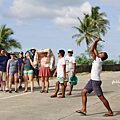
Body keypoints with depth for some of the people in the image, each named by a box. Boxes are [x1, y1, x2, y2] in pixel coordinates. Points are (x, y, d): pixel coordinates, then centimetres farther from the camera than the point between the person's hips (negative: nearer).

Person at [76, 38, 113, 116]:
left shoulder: (98, 60, -15)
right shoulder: (98, 59, 9)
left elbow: (91, 50, -19)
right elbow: (94, 50, 20)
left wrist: (95, 41, -11)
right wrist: (96, 42, 15)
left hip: (96, 81, -10)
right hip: (92, 80, 10)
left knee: (101, 97, -4)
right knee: (83, 92, 5)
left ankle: (110, 112, 5)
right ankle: (84, 110, 3)